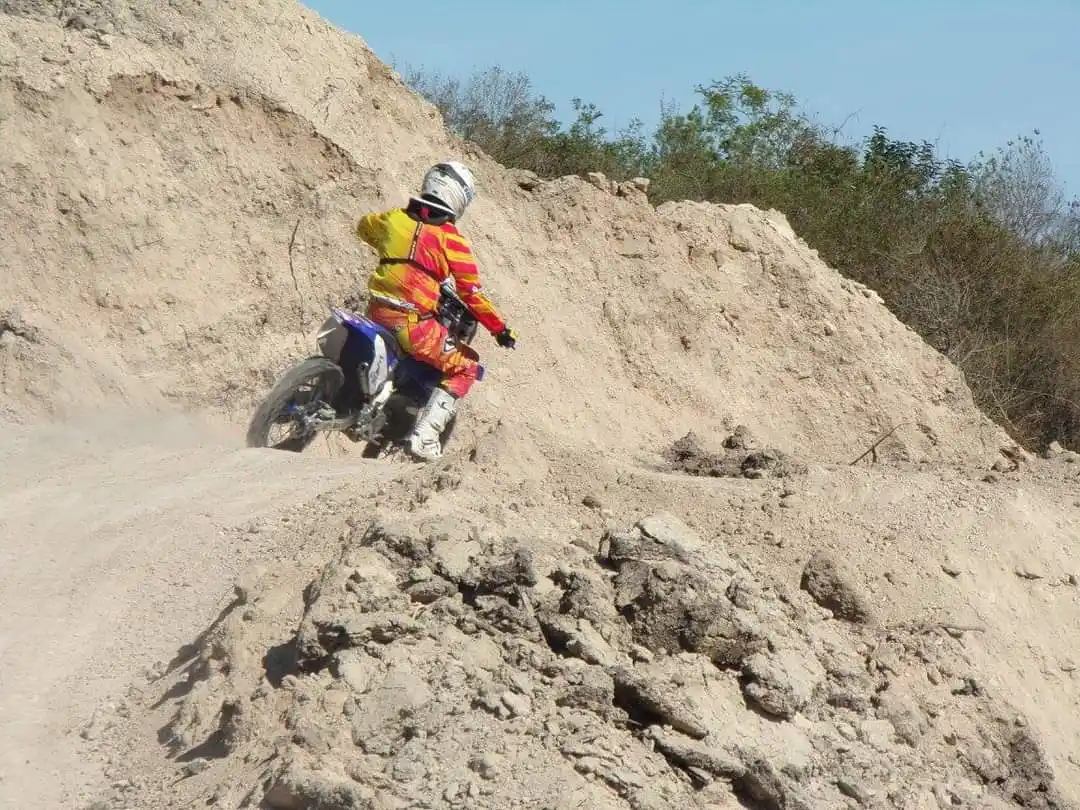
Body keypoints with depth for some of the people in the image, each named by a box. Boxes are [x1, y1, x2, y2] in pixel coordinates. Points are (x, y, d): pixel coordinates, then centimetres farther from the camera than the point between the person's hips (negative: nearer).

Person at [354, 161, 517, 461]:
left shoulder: (394, 219, 7)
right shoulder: (450, 239, -9)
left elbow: (364, 226, 30)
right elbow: (472, 293, -9)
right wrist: (500, 329, 2)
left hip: (377, 312, 7)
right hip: (413, 324, -7)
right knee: (466, 367, 7)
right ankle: (424, 436, -5)